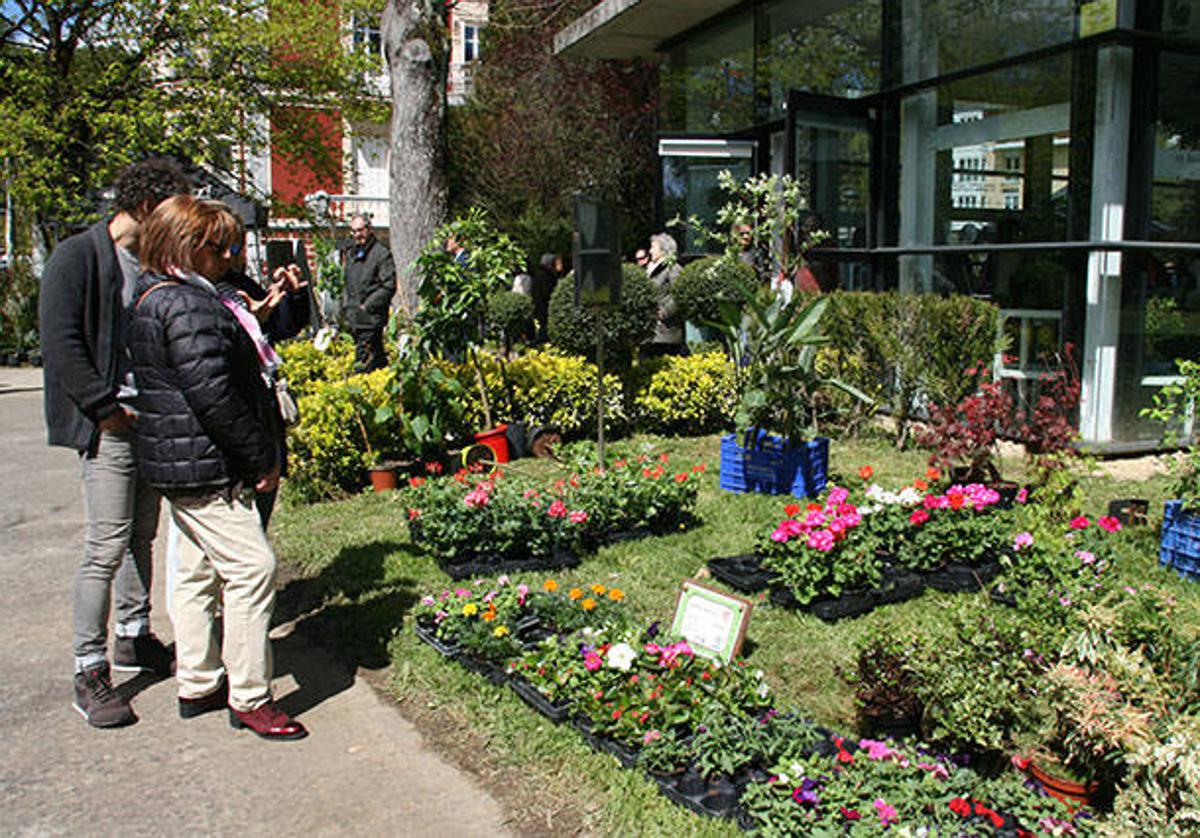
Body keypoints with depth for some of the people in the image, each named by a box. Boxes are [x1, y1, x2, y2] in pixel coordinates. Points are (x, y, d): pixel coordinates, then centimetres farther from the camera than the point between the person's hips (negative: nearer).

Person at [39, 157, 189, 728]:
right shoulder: (77, 257, -8)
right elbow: (61, 345, -13)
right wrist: (107, 408, -16)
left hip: (151, 420, 7)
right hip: (109, 423, -7)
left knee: (142, 535, 15)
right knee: (107, 545, -7)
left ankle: (132, 638, 30)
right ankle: (90, 674, 2)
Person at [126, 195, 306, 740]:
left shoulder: (154, 298, 16)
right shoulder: (187, 305, -18)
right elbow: (211, 394, -24)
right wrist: (262, 457, -17)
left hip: (180, 464, 11)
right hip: (204, 465, -11)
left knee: (197, 571, 17)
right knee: (251, 567, -7)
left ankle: (197, 684, 29)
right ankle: (249, 699, 1)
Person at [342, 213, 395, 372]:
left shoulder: (381, 253, -7)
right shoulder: (350, 253, 17)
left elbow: (389, 286, -13)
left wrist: (367, 306, -15)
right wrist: (348, 306, 15)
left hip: (372, 317, -7)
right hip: (355, 317, 7)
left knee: (363, 362, -13)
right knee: (377, 357, 16)